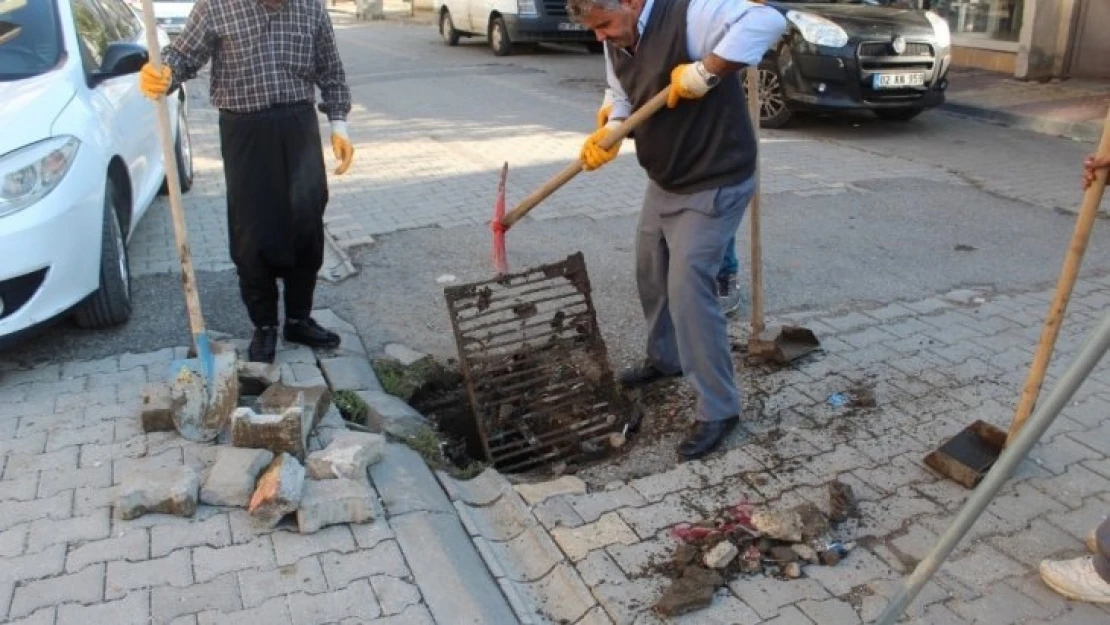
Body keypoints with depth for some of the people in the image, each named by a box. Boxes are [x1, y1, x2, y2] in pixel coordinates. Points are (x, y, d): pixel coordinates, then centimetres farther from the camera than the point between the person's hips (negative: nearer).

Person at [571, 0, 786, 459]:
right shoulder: (616, 43, 2)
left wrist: (704, 71, -38)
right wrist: (607, 133, -8)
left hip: (712, 185, -9)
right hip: (662, 180, 9)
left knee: (688, 290, -12)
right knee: (651, 275, 20)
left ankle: (718, 410, 1)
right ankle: (664, 359, 46)